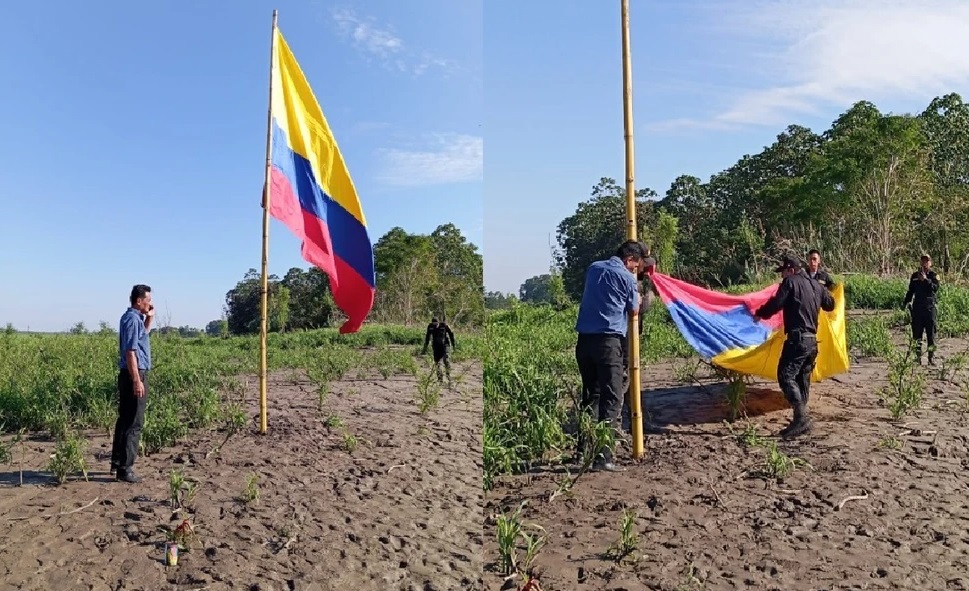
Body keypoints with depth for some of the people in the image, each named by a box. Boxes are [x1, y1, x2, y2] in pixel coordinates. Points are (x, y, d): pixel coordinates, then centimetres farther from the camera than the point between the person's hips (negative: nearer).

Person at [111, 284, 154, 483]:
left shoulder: (134, 317, 14)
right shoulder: (132, 319, -15)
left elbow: (142, 335, 37)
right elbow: (130, 351, -22)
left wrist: (149, 318, 21)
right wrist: (137, 380, -24)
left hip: (131, 375, 11)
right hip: (134, 374, -11)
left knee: (125, 420, 17)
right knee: (134, 423, -7)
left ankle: (117, 463, 27)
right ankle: (124, 469, -3)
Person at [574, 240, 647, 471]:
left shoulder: (593, 268, 15)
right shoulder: (626, 277, -2)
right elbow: (634, 310, 8)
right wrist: (635, 287, 21)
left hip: (584, 338, 7)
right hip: (608, 340, -7)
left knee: (591, 394, 16)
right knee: (611, 398, -5)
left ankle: (584, 448, 20)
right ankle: (601, 455, -10)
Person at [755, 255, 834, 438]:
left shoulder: (790, 282, -5)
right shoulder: (816, 285, 17)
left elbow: (775, 304, -12)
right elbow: (830, 305, 28)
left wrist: (759, 313, 4)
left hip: (797, 339, -9)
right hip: (812, 340, 9)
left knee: (786, 376, -12)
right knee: (803, 380, 13)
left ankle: (801, 417, -20)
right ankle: (802, 420, 16)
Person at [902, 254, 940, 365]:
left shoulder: (934, 275, 1)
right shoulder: (915, 275, 11)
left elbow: (935, 288, -16)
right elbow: (910, 291, 17)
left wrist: (925, 280, -25)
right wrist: (905, 303, 10)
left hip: (930, 307, -3)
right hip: (917, 307, 3)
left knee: (931, 334, 0)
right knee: (917, 333, 3)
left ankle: (931, 357, 5)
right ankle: (918, 357, 8)